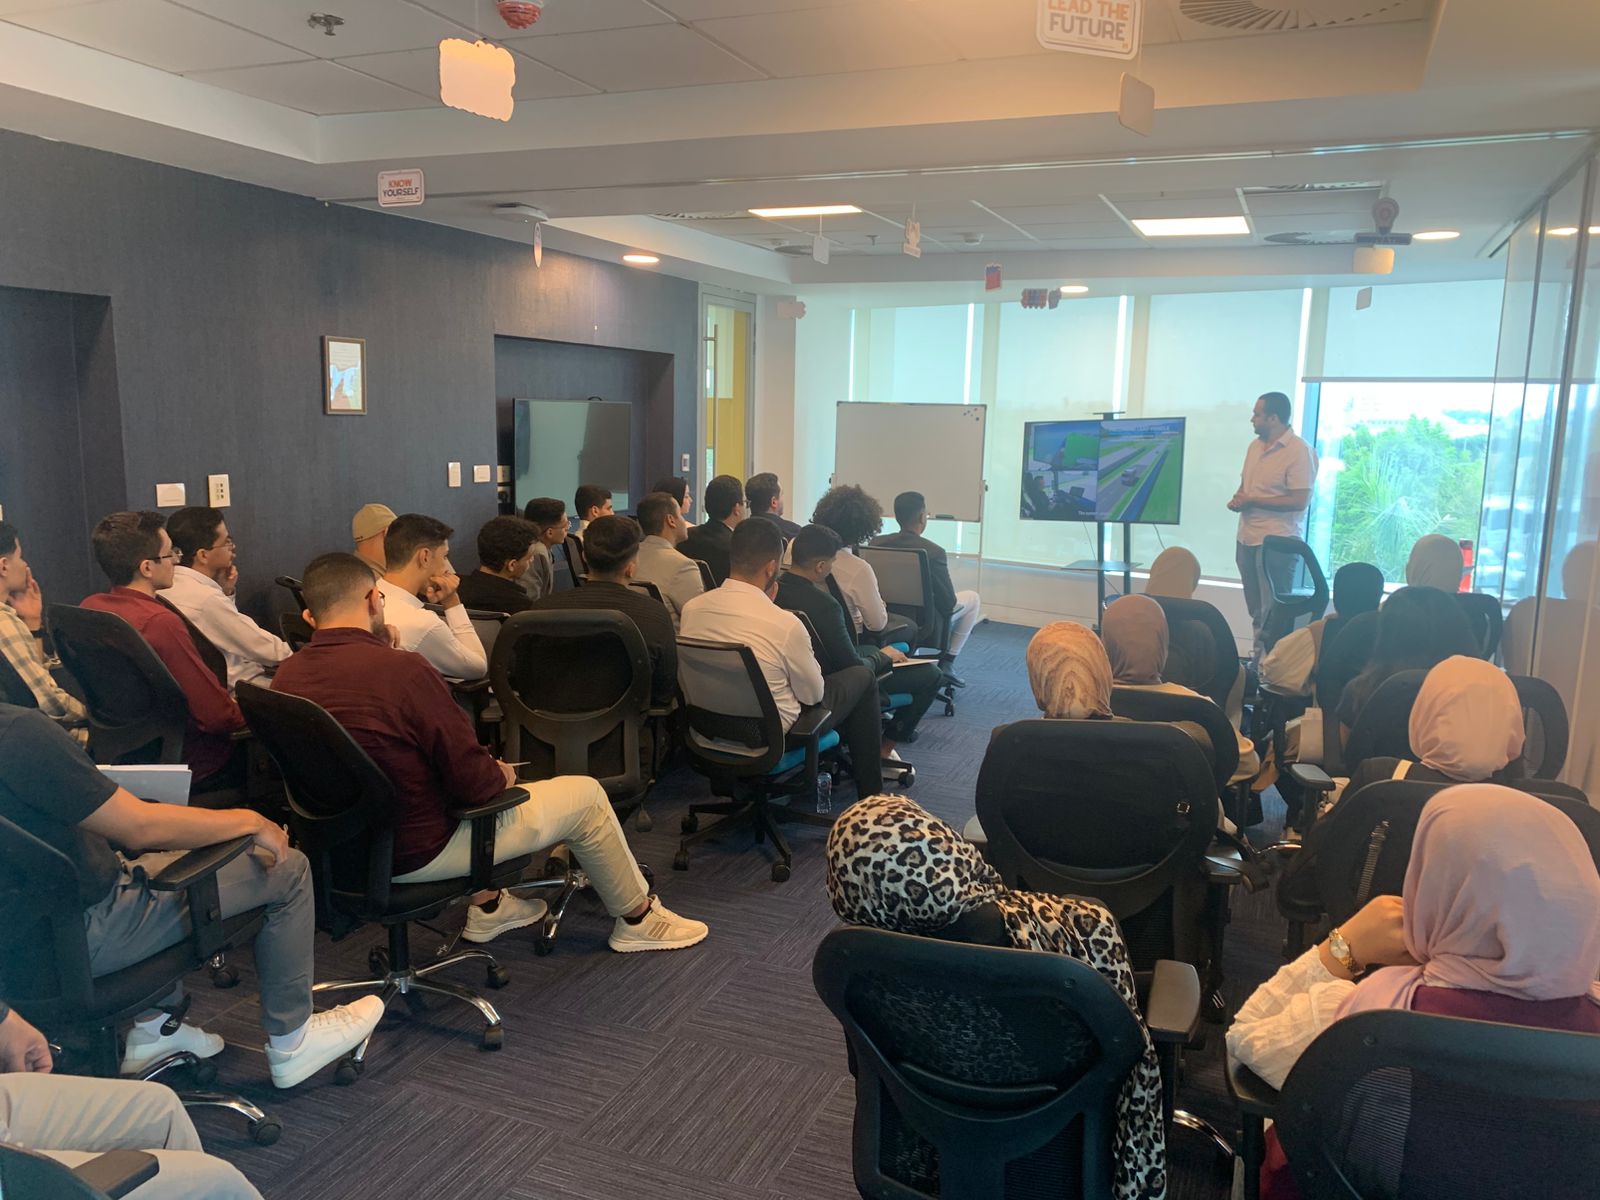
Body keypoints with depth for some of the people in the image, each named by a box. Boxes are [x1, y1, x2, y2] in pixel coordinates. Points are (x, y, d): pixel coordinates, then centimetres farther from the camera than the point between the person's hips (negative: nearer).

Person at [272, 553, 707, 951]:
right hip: (418, 852, -7)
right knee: (586, 795, 6)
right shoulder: (402, 669, -28)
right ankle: (637, 918, 27)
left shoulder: (285, 677, -7)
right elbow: (475, 781, -21)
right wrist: (503, 775, 0)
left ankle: (488, 907, 37)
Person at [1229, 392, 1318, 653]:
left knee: (1272, 612, -3)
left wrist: (1252, 501, -16)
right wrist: (1238, 499, 0)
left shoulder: (1299, 451, -13)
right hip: (1247, 538, 8)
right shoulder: (1255, 446, 11)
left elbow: (1300, 501, -19)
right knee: (1256, 608, 16)